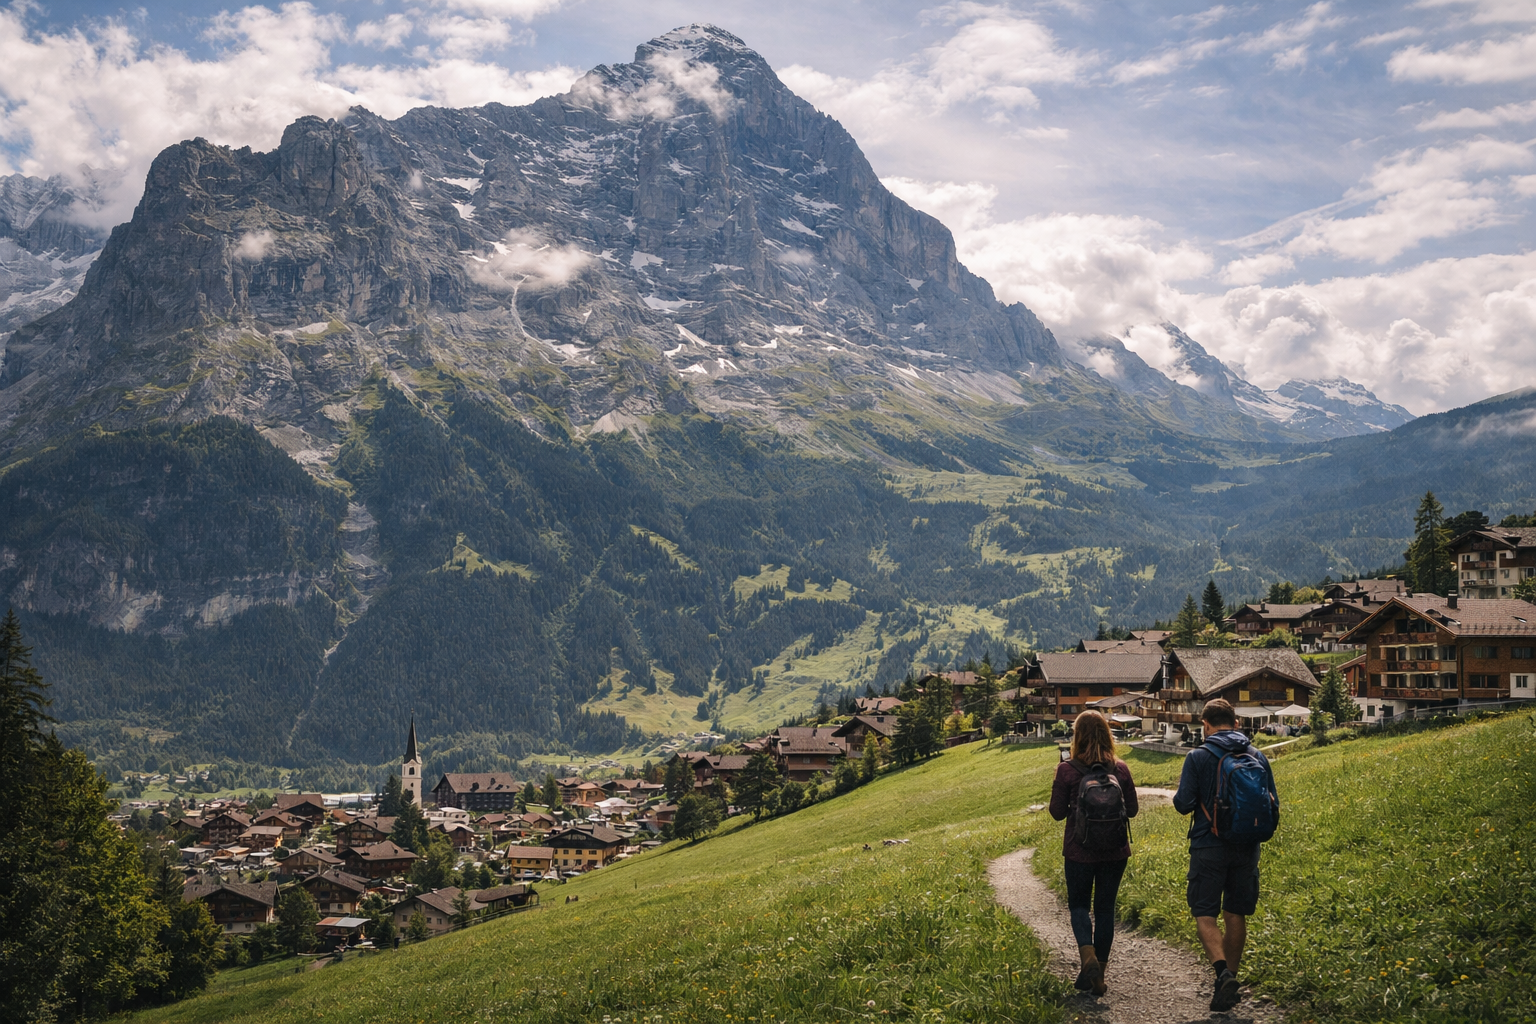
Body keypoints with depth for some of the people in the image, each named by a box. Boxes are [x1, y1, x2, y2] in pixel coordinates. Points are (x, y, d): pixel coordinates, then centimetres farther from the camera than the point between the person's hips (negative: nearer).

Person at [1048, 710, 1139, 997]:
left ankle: (1088, 957, -11)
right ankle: (1099, 971, 17)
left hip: (1079, 851, -2)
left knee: (1079, 905, 13)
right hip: (1115, 851, 2)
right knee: (1105, 907, 14)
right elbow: (1132, 809, 3)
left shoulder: (1067, 770, -12)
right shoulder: (1121, 769, -5)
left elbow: (1057, 812, -7)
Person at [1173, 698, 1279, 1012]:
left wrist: (1180, 795, 12)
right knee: (1236, 916, 14)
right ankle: (1230, 981, 20)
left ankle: (1222, 970, -22)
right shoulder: (1257, 757, 4)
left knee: (1205, 915, 0)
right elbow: (1273, 807, 6)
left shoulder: (1198, 757, -8)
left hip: (1209, 847, -4)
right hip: (1246, 849, 4)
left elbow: (1184, 804, -10)